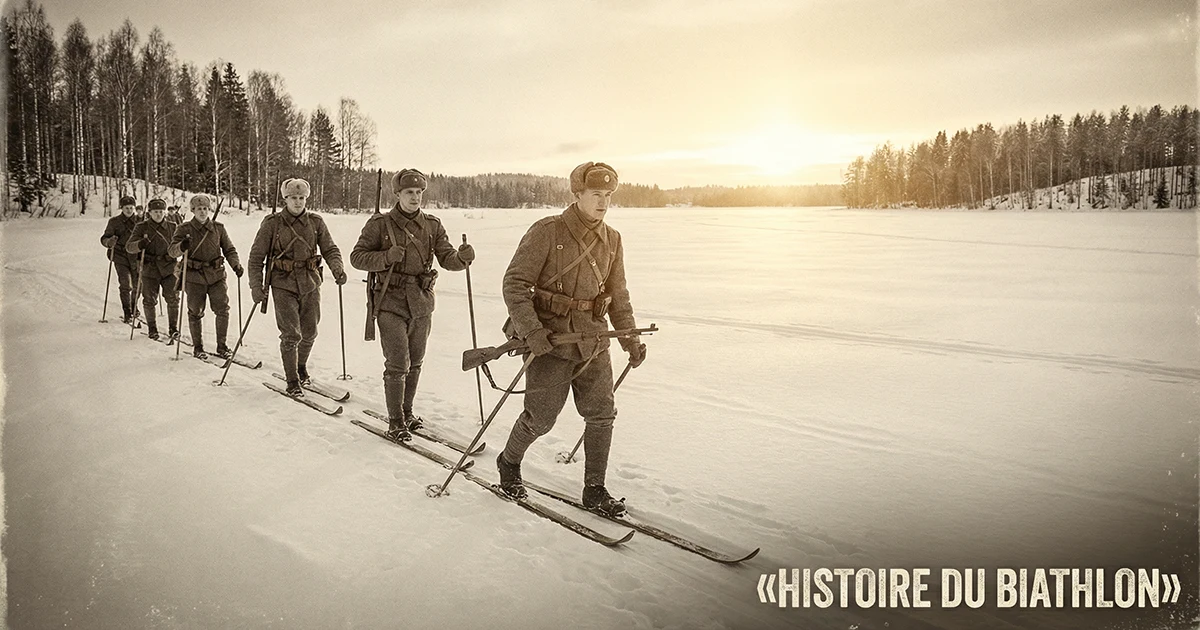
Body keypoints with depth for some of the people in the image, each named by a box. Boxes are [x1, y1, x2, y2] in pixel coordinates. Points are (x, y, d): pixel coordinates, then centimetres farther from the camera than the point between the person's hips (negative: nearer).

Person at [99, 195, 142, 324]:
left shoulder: (139, 221, 6)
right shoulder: (114, 221, 0)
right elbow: (104, 238, -2)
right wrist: (109, 242, -25)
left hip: (135, 257, 3)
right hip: (120, 257, -3)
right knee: (126, 285, -12)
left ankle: (134, 309, 32)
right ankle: (127, 314, -4)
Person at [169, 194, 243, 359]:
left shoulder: (218, 228, 5)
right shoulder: (184, 229, 0)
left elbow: (229, 249, 9)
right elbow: (172, 251, -9)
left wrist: (235, 265, -9)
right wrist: (182, 247, -33)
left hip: (216, 275, 1)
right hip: (194, 277, -1)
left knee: (222, 309, -4)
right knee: (195, 313, 4)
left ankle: (222, 345, 9)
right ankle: (197, 347, 18)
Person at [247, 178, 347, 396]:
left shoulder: (315, 222, 4)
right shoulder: (272, 223, -2)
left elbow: (329, 249, 4)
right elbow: (256, 257, 1)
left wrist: (337, 268, -17)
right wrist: (256, 286, -7)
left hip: (310, 284, 3)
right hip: (283, 285, -3)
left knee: (309, 332, 11)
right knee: (291, 334, -9)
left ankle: (301, 366, 38)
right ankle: (292, 381, 4)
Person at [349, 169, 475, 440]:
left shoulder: (432, 225, 5)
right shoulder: (380, 224, -5)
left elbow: (447, 258, -1)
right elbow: (357, 257, -4)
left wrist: (462, 257, -24)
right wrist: (386, 257, -22)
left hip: (422, 304, 4)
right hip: (392, 303, -4)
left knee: (415, 362, 15)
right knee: (398, 364, -7)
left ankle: (407, 411, 32)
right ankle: (395, 422, 5)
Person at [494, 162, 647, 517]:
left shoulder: (612, 240, 8)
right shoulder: (548, 232, -10)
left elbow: (618, 296, 18)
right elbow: (515, 283, -12)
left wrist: (631, 339, 15)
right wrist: (531, 330, -22)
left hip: (594, 340, 5)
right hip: (550, 339, -5)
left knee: (602, 414, 3)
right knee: (540, 417, 1)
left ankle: (595, 490, 16)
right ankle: (509, 463, 31)